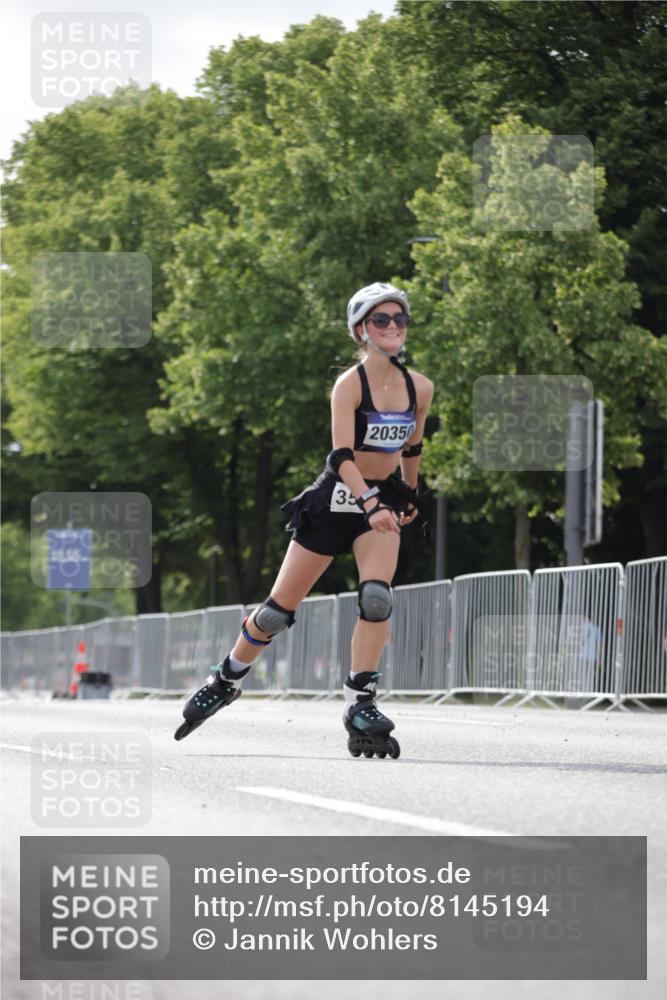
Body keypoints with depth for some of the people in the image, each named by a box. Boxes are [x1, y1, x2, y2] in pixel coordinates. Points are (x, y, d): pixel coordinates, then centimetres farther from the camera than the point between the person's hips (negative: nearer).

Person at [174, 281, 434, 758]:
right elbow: (342, 455, -27)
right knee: (280, 607, 3)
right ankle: (226, 680, 27)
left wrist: (410, 496, 27)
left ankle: (360, 704, -15)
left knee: (377, 597, -23)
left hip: (384, 499, 3)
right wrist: (370, 503, -41)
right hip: (336, 498, -3)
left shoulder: (420, 388, -1)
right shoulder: (350, 384, -17)